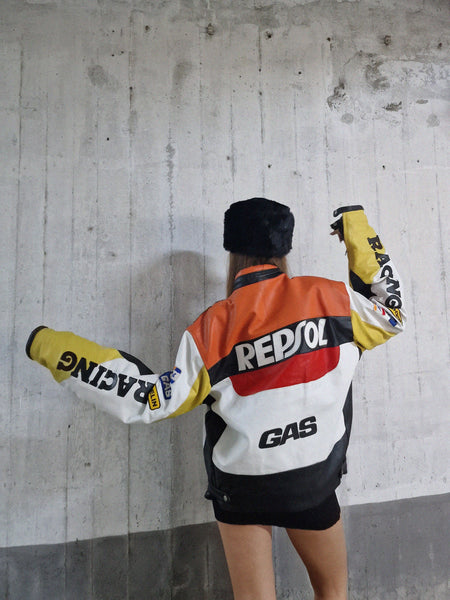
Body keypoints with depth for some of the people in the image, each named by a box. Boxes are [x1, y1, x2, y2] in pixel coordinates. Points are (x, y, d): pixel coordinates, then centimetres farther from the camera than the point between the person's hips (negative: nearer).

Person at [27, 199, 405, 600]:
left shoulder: (213, 326, -14)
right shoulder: (327, 297, -12)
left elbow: (156, 400, -12)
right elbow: (390, 314, 5)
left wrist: (56, 350, -5)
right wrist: (358, 230, 9)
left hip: (240, 491, 0)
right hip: (314, 485, 1)